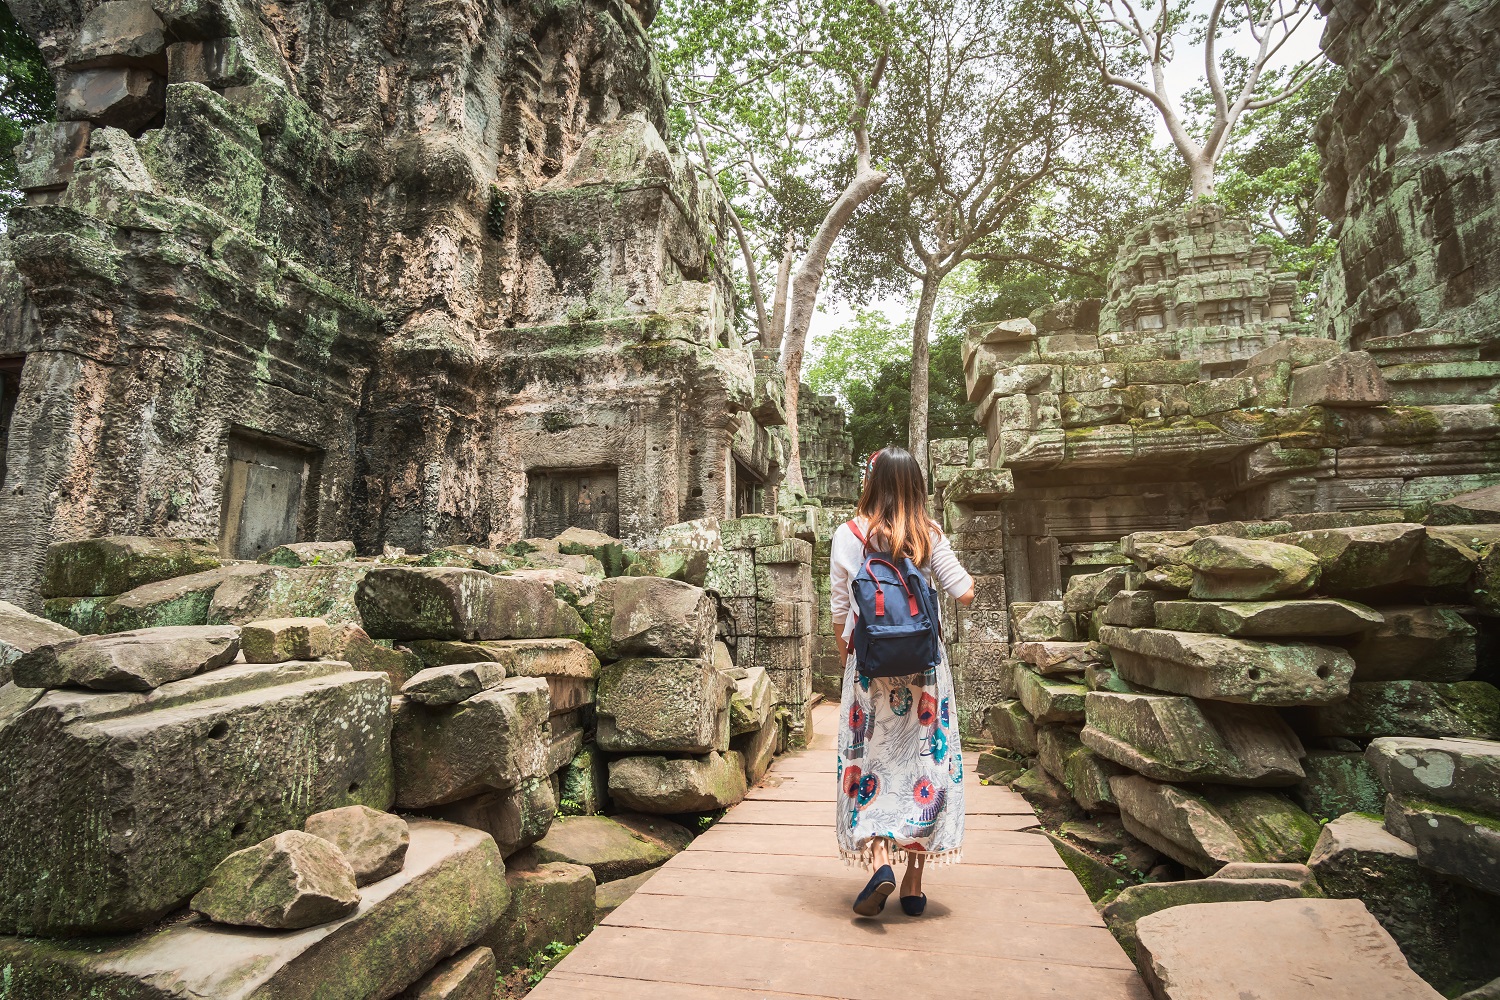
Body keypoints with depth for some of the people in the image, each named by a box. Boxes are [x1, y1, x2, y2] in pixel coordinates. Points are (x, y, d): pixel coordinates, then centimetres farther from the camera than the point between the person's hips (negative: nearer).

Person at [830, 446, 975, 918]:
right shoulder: (929, 535, -3)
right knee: (924, 761, 10)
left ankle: (879, 862, -5)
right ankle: (913, 884, 18)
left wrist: (844, 651, 15)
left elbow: (840, 608, -2)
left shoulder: (850, 534, -5)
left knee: (867, 762, 11)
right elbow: (964, 592, -4)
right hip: (924, 666, 2)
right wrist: (962, 573, 17)